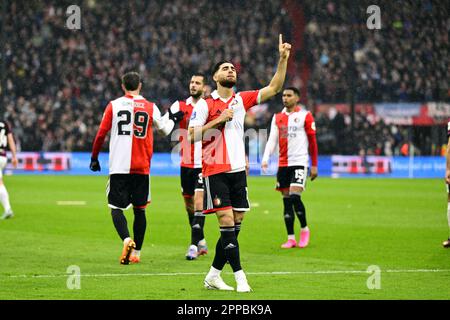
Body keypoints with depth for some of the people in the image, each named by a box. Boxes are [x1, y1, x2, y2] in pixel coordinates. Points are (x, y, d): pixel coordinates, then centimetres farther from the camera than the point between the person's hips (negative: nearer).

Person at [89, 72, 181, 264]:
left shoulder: (113, 105, 0)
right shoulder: (150, 107, 3)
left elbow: (101, 134, 1)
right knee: (139, 209, 11)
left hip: (119, 167, -2)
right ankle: (136, 252, 13)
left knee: (116, 207, 0)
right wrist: (173, 119, 40)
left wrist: (94, 158, 13)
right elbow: (164, 130, 20)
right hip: (142, 167, 2)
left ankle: (127, 240, -25)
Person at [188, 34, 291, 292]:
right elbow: (191, 135, -8)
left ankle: (213, 275, 14)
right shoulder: (205, 105, -2)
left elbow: (274, 88, 6)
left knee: (235, 226, 4)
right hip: (215, 171, -5)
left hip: (238, 170, 5)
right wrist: (218, 120, -14)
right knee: (227, 222, -13)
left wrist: (283, 59, -3)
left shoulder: (242, 100, 11)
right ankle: (240, 276, -12)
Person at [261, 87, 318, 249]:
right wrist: (265, 158, -6)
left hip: (299, 162, -5)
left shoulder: (305, 116, 0)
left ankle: (304, 228, 4)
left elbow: (312, 141, 2)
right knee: (286, 201, 4)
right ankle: (291, 238, 7)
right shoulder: (277, 117, 13)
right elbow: (272, 140, 9)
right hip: (283, 164, 5)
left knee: (295, 196, -18)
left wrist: (314, 165, 0)